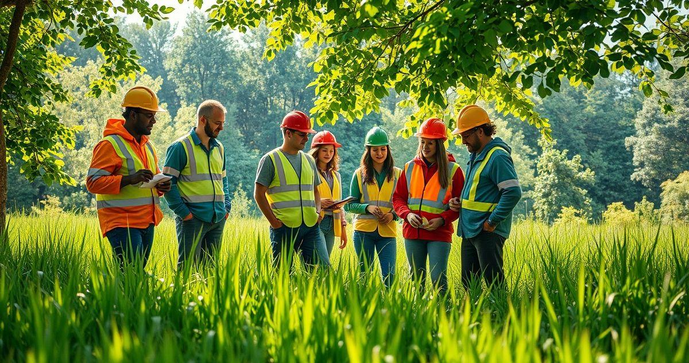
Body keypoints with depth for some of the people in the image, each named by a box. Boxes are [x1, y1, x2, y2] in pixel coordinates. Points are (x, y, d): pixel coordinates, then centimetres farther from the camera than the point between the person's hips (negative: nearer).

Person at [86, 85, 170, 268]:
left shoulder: (147, 145, 18)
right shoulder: (110, 144, -8)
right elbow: (93, 181, -15)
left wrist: (161, 186, 7)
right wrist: (129, 179, -26)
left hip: (146, 223, 8)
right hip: (122, 224, -8)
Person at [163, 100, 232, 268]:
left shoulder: (219, 148, 15)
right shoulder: (181, 147, -6)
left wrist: (227, 207, 10)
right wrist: (183, 212, -14)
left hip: (218, 220, 7)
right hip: (193, 218, -6)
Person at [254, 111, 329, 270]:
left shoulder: (309, 160, 17)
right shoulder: (270, 159, 0)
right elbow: (259, 194, -3)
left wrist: (318, 211, 6)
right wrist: (274, 222, -9)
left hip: (310, 227, 5)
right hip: (284, 227, -5)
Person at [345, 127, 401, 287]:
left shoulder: (397, 174, 6)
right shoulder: (359, 174, 6)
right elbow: (349, 205, 6)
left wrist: (393, 215, -12)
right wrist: (367, 208, -12)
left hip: (387, 231, -1)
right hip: (363, 231, 1)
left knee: (389, 275, -9)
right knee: (365, 274, 7)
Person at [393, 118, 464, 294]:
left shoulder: (453, 169, 0)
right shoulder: (410, 167, 10)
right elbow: (398, 198, 13)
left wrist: (443, 220, -13)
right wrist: (407, 214, -6)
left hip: (440, 233, -3)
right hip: (412, 232, 4)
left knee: (438, 279, -10)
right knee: (416, 279, 9)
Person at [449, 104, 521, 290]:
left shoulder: (497, 156, -14)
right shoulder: (476, 155, 16)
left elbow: (513, 192, -22)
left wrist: (492, 222, -20)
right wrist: (460, 201, 9)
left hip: (488, 232, -10)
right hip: (470, 230, 10)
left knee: (494, 282, -6)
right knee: (468, 282, 13)